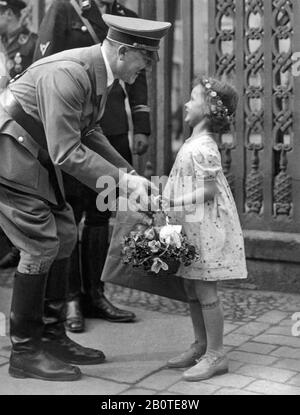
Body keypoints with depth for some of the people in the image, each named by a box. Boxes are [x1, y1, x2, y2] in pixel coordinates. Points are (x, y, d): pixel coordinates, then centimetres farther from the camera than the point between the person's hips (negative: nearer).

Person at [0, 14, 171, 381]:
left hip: (35, 156, 10)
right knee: (41, 245, -10)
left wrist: (128, 172, 4)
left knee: (63, 236, 10)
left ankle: (52, 337, 20)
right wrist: (121, 180, -22)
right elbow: (66, 152, -28)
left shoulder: (100, 72, 3)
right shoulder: (67, 74, -27)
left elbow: (88, 133, 13)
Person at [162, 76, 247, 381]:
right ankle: (201, 346, 27)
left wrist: (175, 204, -20)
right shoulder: (195, 144, 12)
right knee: (192, 289, 15)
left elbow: (208, 190, -22)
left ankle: (216, 355, 7)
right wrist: (169, 201, 12)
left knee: (205, 290, -3)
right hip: (190, 227, 10)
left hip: (205, 227, -10)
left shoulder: (203, 147, -18)